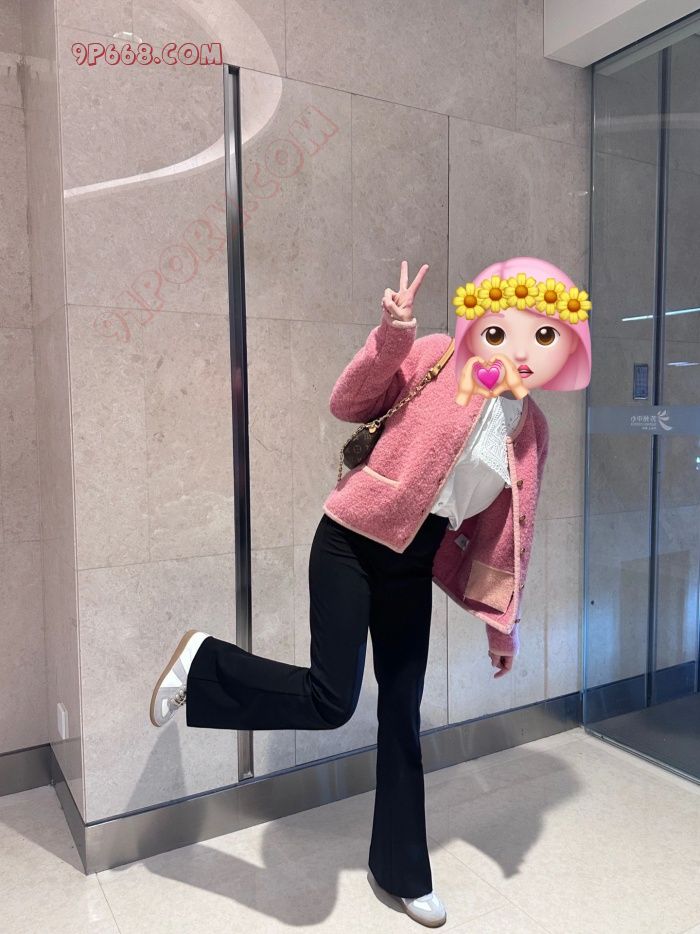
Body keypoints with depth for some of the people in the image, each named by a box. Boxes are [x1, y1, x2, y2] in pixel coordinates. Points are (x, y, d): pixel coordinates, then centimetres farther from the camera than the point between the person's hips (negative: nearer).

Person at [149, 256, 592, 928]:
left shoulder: (531, 432, 8)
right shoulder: (440, 360, -7)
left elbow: (501, 534, 14)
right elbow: (349, 405, -5)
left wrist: (501, 622, 16)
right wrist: (392, 337, -21)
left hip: (413, 565, 6)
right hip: (352, 543, -5)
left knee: (402, 713, 14)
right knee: (330, 703, -12)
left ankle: (401, 869, 34)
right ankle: (202, 663, 13)